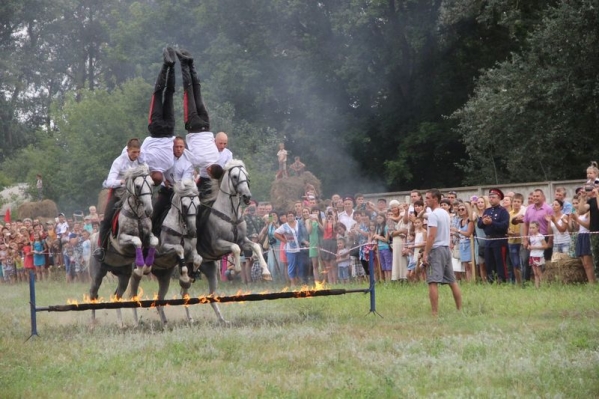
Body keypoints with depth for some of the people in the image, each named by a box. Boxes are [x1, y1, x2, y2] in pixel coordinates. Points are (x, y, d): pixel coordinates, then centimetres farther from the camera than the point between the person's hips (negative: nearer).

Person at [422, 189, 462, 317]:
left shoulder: (433, 215, -13)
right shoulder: (445, 213, 15)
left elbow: (431, 236, -20)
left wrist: (425, 253, -19)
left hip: (436, 250, -9)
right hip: (446, 248, 9)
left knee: (432, 282, -11)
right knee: (452, 281, 14)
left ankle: (435, 313, -17)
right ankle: (460, 310, 17)